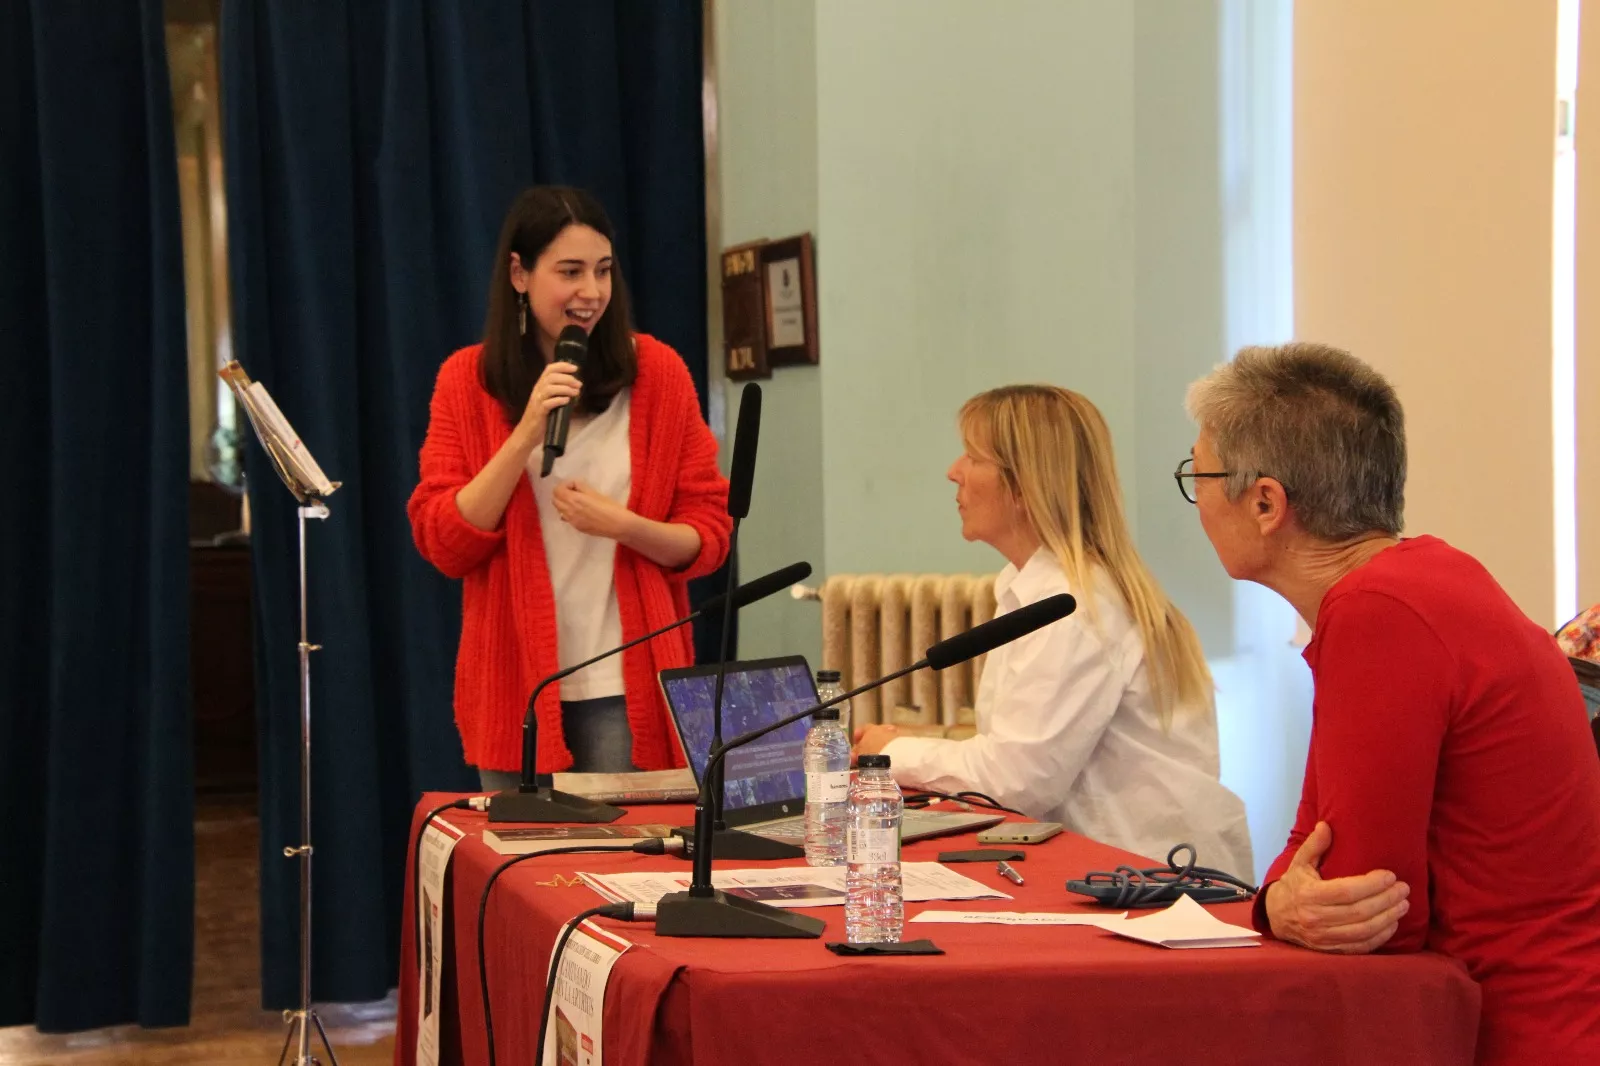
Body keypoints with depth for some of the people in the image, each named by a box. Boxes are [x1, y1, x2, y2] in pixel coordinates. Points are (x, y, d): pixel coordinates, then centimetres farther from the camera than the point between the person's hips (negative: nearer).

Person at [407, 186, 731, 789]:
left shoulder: (657, 373, 3)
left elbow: (710, 537, 4)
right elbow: (442, 546, -4)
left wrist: (623, 524, -16)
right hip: (516, 687, 0)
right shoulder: (468, 381, 4)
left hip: (627, 689, 0)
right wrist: (526, 435, -14)